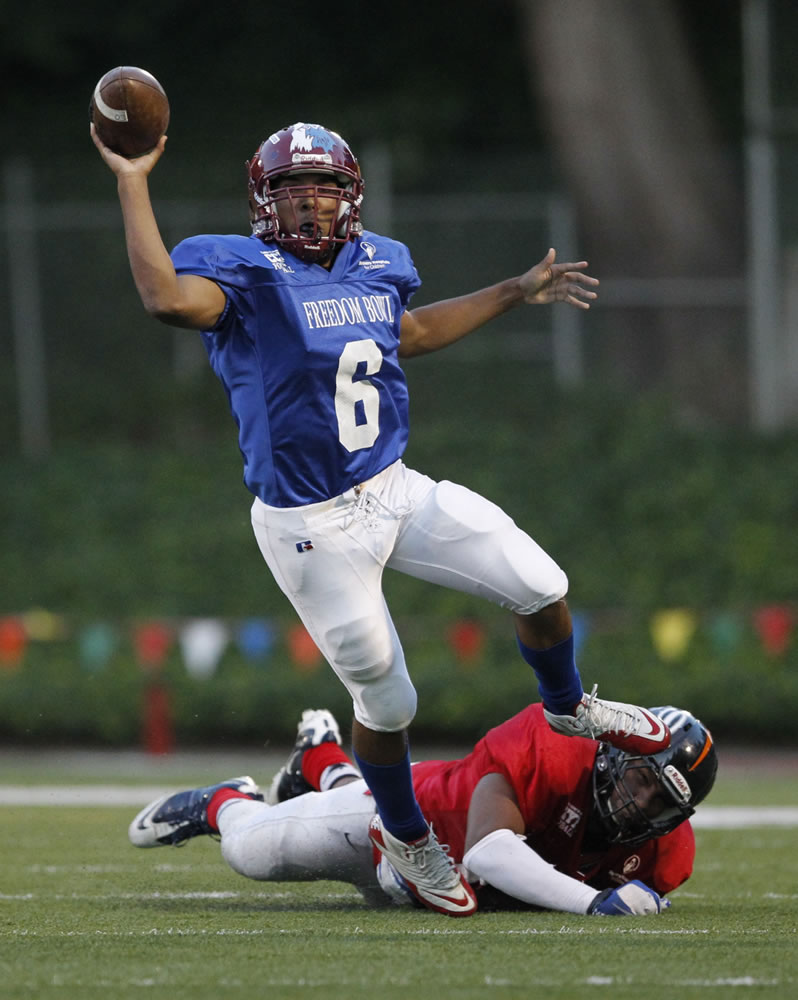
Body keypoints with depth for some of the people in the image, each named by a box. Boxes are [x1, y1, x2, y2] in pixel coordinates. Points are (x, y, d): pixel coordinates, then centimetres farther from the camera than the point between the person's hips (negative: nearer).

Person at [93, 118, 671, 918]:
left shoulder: (376, 266, 6)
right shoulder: (243, 274, -14)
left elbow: (414, 334, 28)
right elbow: (167, 298, -36)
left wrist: (518, 293, 31)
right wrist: (132, 184, -34)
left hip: (395, 491, 6)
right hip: (312, 527, -6)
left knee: (540, 587, 1)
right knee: (384, 700, 3)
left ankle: (568, 708, 34)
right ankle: (406, 837, 32)